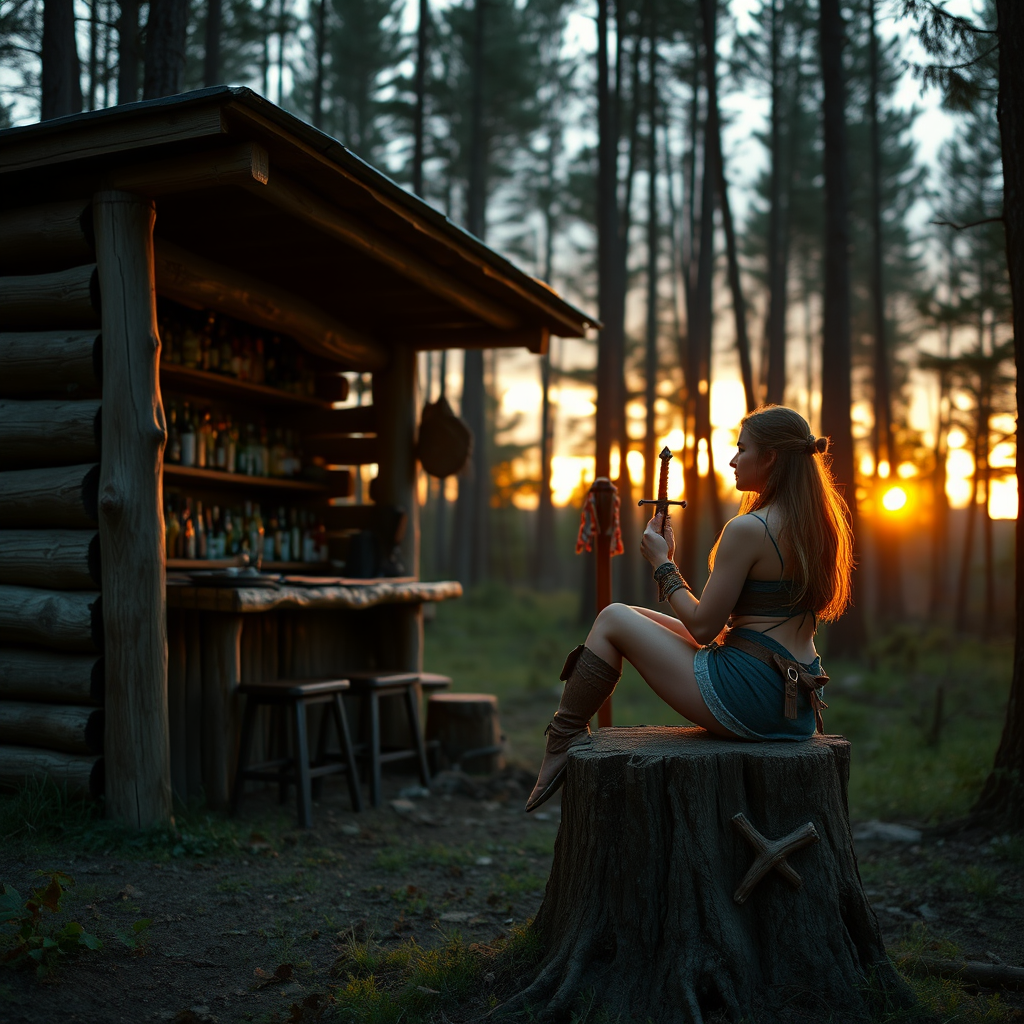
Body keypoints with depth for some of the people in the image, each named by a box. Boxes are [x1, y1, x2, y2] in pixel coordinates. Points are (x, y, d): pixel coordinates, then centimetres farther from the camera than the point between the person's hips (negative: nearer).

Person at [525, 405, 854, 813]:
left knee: (613, 620, 5)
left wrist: (662, 562, -1)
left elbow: (702, 627, -14)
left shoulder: (747, 529, -17)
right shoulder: (816, 525, 9)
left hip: (748, 701, -9)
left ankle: (562, 742, 14)